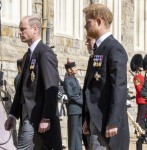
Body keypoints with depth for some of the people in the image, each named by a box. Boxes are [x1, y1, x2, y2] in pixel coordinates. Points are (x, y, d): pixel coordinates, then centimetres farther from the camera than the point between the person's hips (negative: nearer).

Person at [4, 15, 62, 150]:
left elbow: (52, 88, -18)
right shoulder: (28, 55, 18)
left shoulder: (45, 53, -11)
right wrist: (13, 114, 14)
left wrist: (46, 118, -22)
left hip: (37, 117, -9)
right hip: (28, 116, 9)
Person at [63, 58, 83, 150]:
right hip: (73, 108, -8)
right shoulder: (67, 80, -7)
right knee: (74, 131, -6)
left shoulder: (75, 80, 18)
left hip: (80, 108, 8)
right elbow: (71, 95, -15)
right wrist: (83, 102, -12)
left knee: (79, 131, 8)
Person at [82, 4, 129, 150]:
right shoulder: (99, 49, 18)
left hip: (107, 122, -10)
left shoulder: (114, 49, -12)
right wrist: (88, 119, 18)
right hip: (97, 120, 10)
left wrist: (113, 122, -23)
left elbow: (119, 87, -19)